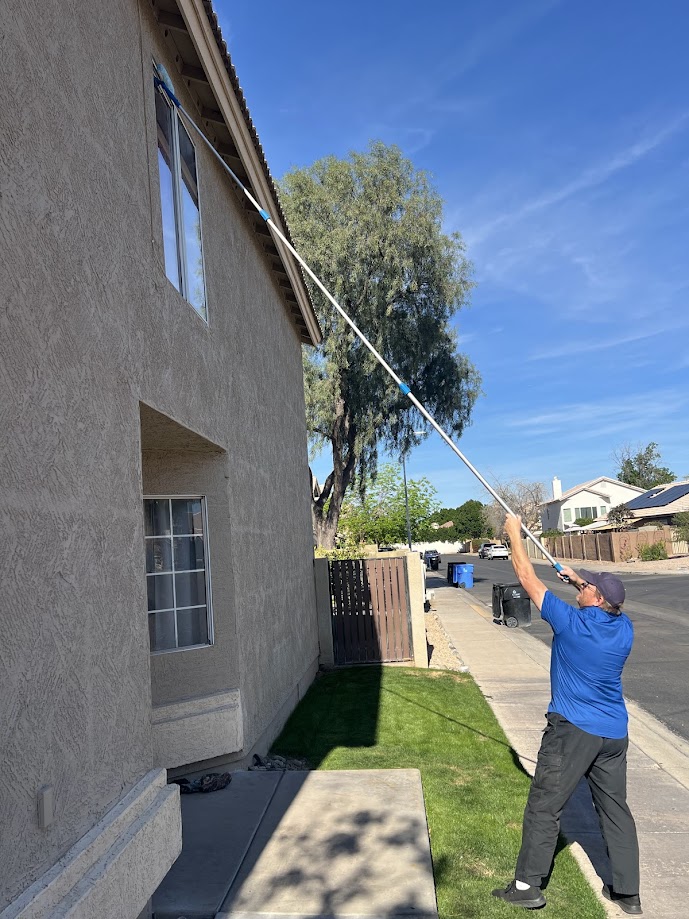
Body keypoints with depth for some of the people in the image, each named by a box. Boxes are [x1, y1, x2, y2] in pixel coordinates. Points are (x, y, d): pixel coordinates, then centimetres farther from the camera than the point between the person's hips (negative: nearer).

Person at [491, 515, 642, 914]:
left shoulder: (571, 622, -17)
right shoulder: (625, 628, -2)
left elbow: (527, 578, -9)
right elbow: (609, 603, 25)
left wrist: (515, 532, 1)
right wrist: (580, 581, 23)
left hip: (572, 731, -6)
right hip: (615, 733, 6)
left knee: (545, 807, 4)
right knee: (616, 809, 17)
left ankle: (528, 885, 12)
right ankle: (628, 892, 26)